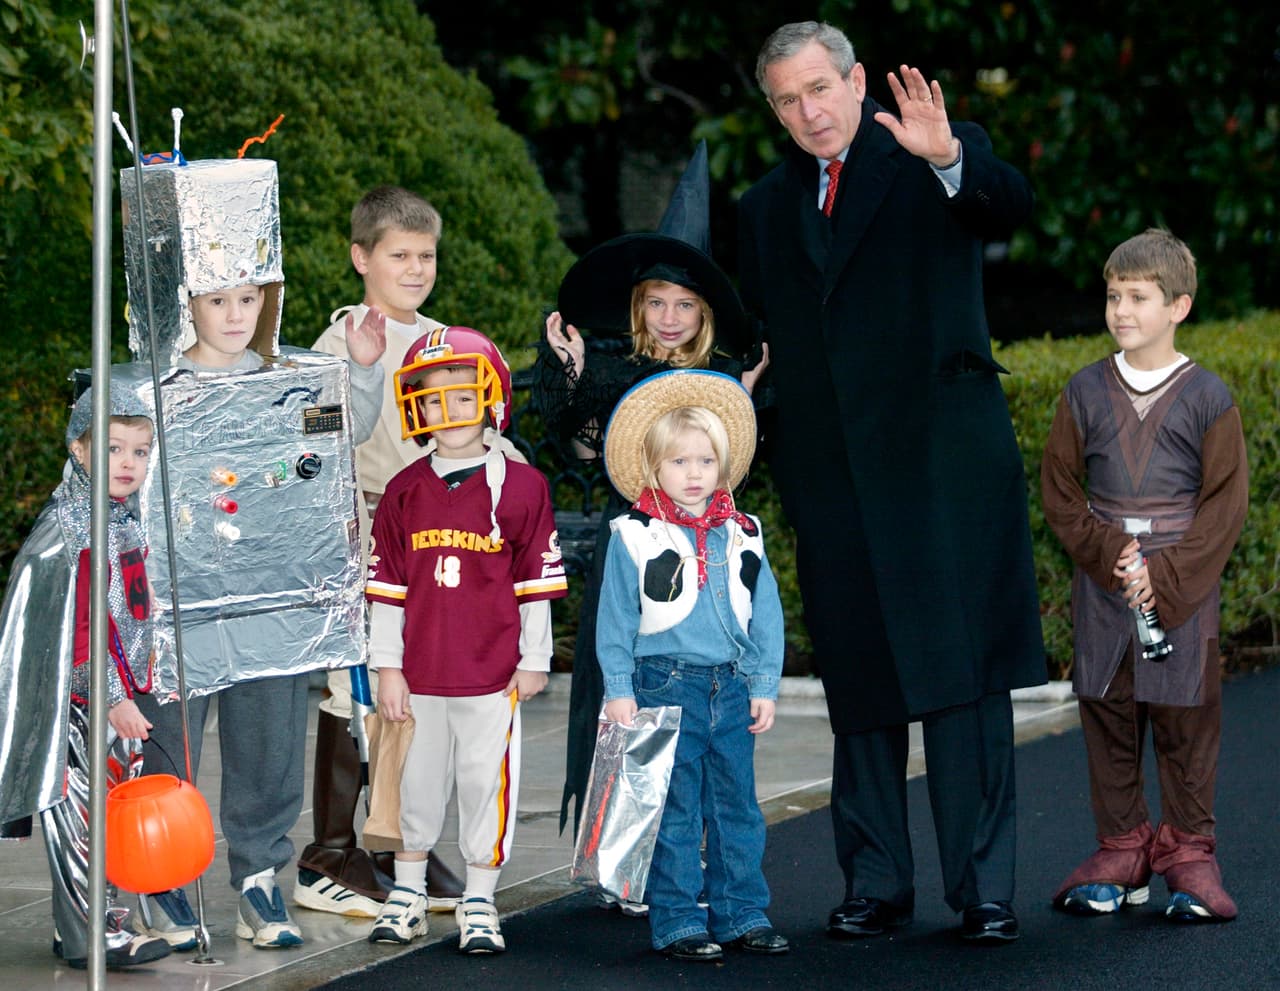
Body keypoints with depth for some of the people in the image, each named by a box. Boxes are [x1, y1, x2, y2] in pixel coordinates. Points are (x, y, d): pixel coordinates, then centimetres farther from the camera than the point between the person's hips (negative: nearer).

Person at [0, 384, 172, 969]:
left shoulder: (126, 522, 11)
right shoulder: (65, 531, -17)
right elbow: (73, 629, -21)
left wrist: (142, 684, 20)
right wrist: (111, 698, -22)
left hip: (121, 697, 9)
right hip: (77, 702, -9)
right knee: (83, 810, -5)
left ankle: (81, 928, 21)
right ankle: (91, 935, 1)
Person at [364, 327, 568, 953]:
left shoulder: (520, 487, -2)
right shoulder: (405, 492, 4)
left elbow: (536, 584, 1)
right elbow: (386, 586, 6)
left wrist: (534, 661, 1)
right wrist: (388, 667, 3)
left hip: (493, 673, -2)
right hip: (421, 672, 2)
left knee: (486, 781, 2)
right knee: (418, 783, 11)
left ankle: (479, 905, 12)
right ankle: (407, 895, 24)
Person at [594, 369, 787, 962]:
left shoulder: (742, 536, 8)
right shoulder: (633, 537, -3)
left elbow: (765, 616, 11)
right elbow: (614, 619, -1)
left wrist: (764, 687, 6)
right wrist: (619, 691, -6)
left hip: (732, 688, 4)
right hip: (665, 684, -4)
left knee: (737, 806, 9)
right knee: (674, 812, -1)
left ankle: (741, 914, 18)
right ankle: (676, 922, 4)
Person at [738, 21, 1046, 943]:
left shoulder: (945, 158, 5)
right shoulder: (767, 209, 18)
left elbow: (1010, 205, -17)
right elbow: (755, 342, 23)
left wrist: (949, 159, -36)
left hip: (941, 453, -4)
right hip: (830, 470, 4)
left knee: (964, 671, -8)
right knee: (859, 681, 6)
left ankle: (984, 886, -6)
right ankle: (876, 883, 13)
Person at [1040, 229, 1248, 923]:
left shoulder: (1207, 398, -2)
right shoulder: (1085, 392, 5)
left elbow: (1226, 503, -4)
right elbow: (1059, 487, 5)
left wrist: (1165, 577, -12)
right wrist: (1110, 555, -10)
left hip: (1184, 586, -2)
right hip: (1101, 589, 2)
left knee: (1186, 722, 0)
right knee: (1108, 720, 5)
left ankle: (1188, 853, 9)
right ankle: (1121, 849, 15)